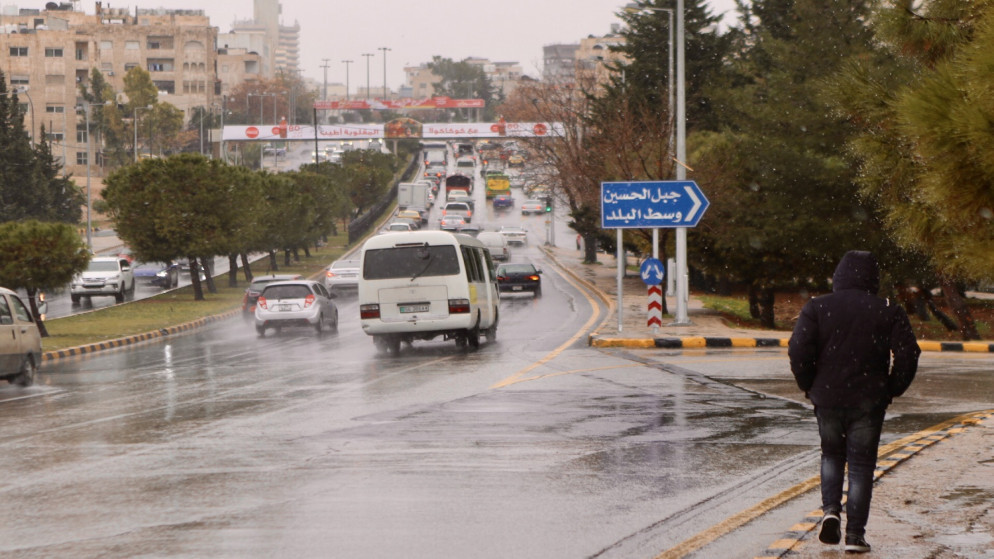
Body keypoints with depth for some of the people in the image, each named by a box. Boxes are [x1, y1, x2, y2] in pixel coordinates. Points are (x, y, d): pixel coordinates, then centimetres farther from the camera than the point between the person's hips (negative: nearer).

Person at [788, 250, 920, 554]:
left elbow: (798, 350, -9)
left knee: (831, 455, 22)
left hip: (828, 399, 1)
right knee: (861, 465, 6)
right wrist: (892, 389, 6)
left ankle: (830, 509, 0)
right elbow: (908, 354, -7)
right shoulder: (888, 312, -2)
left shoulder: (817, 308, -2)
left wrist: (809, 386, 5)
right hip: (869, 401, -1)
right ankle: (855, 534, 2)